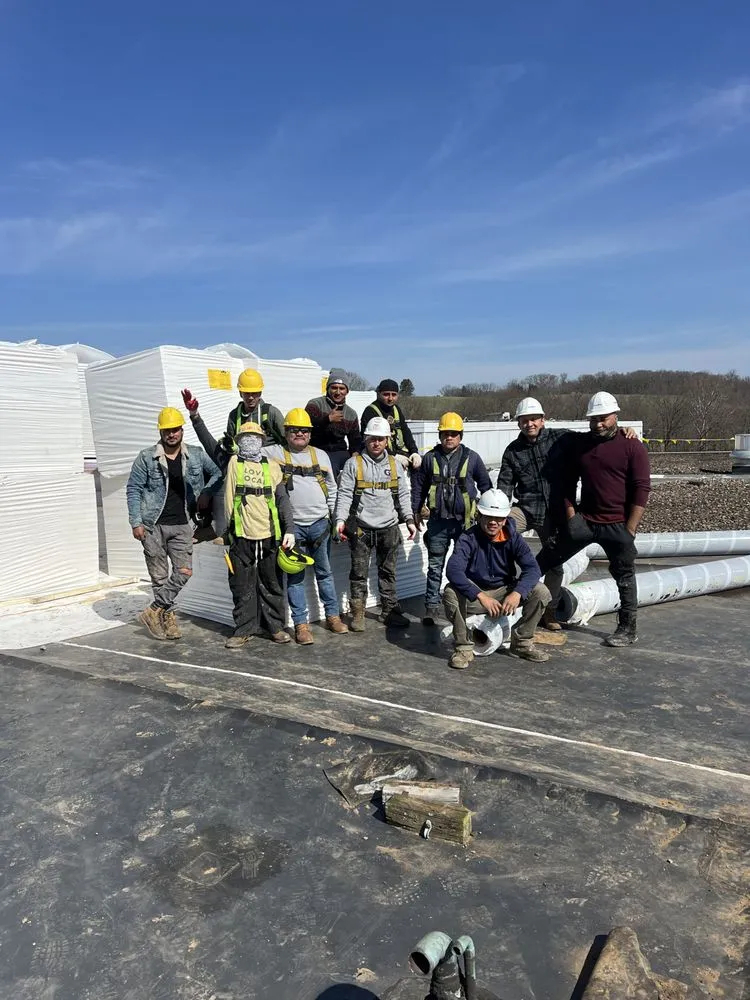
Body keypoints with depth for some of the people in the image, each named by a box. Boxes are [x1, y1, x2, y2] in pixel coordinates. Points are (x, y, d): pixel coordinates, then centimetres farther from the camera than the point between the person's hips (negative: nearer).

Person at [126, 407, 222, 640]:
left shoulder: (196, 455, 4)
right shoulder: (146, 457, -2)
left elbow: (217, 473, 14)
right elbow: (133, 489, 0)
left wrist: (206, 492, -3)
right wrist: (136, 522, -7)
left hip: (182, 525, 2)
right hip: (153, 525, -2)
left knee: (184, 572, -3)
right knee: (159, 575, 4)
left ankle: (154, 612, 12)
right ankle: (168, 617, 19)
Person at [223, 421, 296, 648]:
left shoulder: (271, 466, 8)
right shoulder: (233, 463, 9)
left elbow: (282, 499, 5)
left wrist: (289, 529, -1)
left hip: (269, 535, 1)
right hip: (241, 535, -1)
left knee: (272, 584, 10)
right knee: (242, 586, 6)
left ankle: (275, 625, 23)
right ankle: (244, 629, 18)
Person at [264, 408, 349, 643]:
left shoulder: (321, 455, 10)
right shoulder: (275, 453, 2)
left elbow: (332, 489, 14)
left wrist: (336, 517, 12)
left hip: (320, 524, 3)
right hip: (292, 525, -2)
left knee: (324, 572, 12)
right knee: (295, 576, 4)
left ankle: (332, 616, 24)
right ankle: (301, 623, 11)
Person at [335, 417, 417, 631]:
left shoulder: (394, 464, 9)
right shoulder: (354, 464, -2)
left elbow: (403, 494, 12)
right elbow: (344, 494, -6)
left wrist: (409, 519, 3)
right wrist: (341, 519, -18)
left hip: (389, 528, 3)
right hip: (361, 529, -3)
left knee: (388, 572, 13)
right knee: (359, 573, 3)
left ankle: (389, 611, 24)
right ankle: (357, 614, 14)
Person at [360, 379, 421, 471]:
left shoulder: (397, 410, 19)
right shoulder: (370, 411, -5)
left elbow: (406, 432, 16)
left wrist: (415, 452, -3)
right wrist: (394, 456, -22)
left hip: (401, 452, 7)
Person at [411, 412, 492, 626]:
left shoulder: (471, 457, 1)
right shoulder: (430, 458, 3)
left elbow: (485, 484, 11)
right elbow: (418, 485, 12)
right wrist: (416, 511, 11)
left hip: (464, 520, -1)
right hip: (438, 520, 1)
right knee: (435, 565, 6)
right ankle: (432, 606, 14)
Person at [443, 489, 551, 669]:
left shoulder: (513, 538, -7)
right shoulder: (468, 539, -18)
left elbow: (532, 568, -18)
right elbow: (453, 570, -34)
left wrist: (517, 593, -37)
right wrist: (481, 596, -44)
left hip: (505, 592, 3)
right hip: (474, 595, -3)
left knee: (540, 592, -18)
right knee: (451, 593, -33)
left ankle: (522, 641, 2)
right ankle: (463, 647, -15)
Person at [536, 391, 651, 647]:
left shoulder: (632, 447, -5)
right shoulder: (578, 444, 7)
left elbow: (641, 489, -8)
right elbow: (568, 484, 12)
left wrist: (629, 529, -11)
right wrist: (571, 517, 4)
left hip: (618, 525, -3)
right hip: (584, 520, 3)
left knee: (624, 578, 10)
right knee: (547, 558, -4)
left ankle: (628, 629, 22)